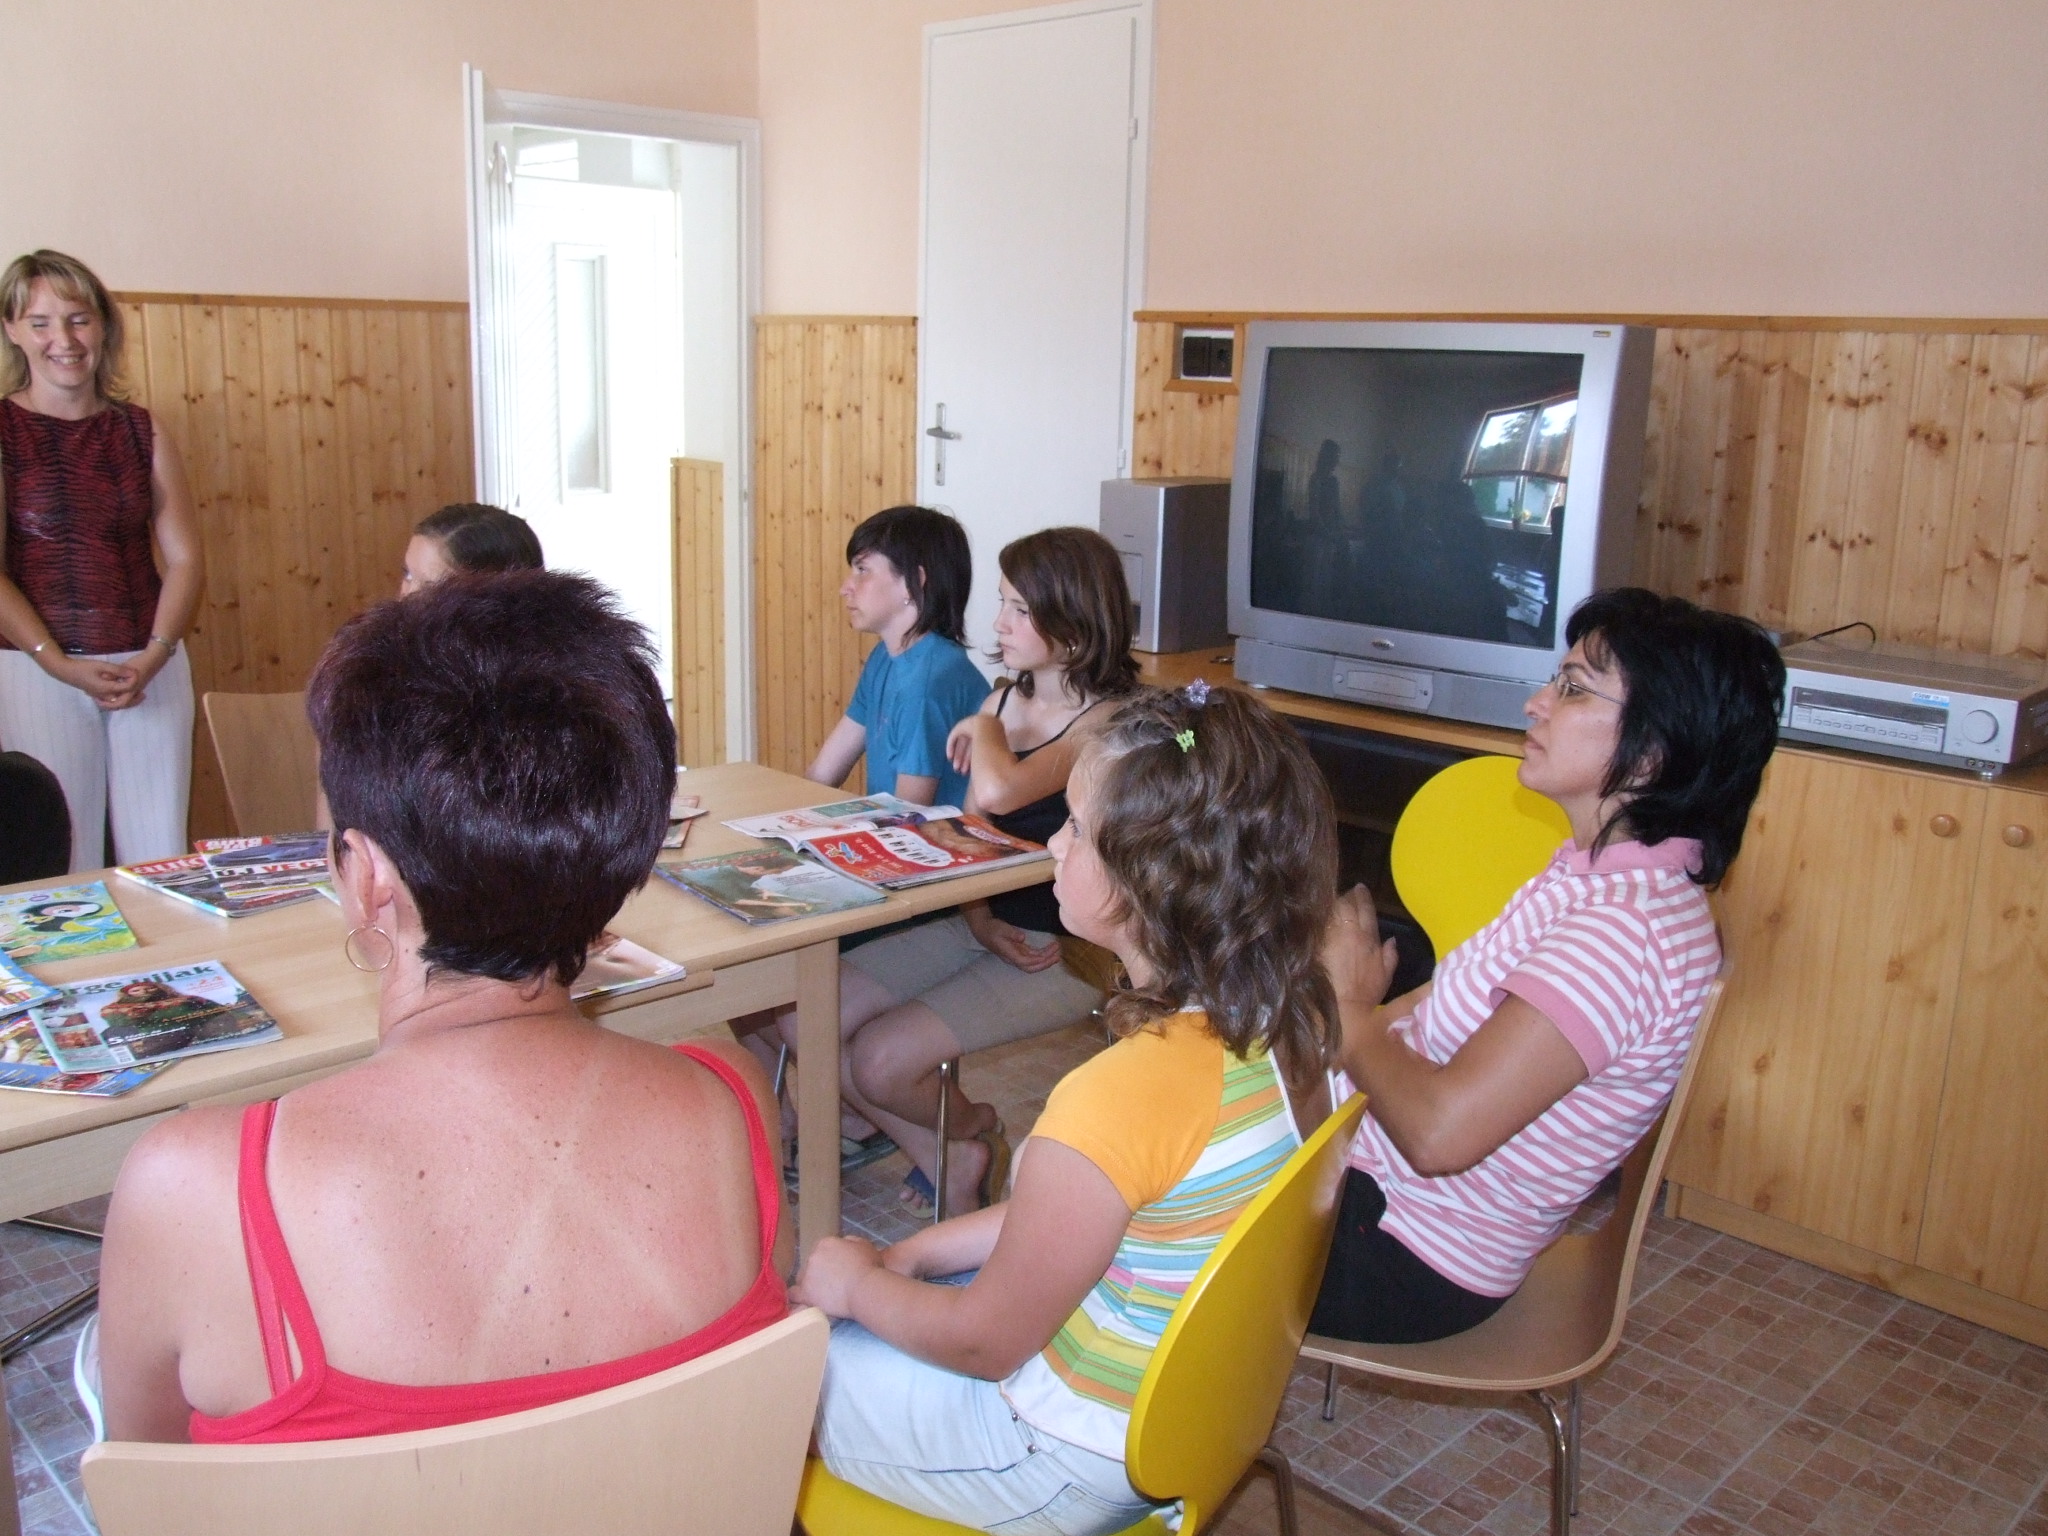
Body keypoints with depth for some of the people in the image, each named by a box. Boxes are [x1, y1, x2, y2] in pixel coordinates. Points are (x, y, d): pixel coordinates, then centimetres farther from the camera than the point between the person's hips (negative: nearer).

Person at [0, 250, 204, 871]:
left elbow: (184, 558, 4)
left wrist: (154, 655, -10)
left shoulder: (141, 431, 9)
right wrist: (61, 664, -15)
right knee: (64, 868, 0)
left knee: (160, 861, 4)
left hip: (151, 670, 3)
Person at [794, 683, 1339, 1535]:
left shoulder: (1119, 1097, -36)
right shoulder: (1284, 1018, -10)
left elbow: (984, 1341, -21)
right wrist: (919, 1252, 5)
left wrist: (858, 1284, -3)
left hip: (1074, 1465, -8)